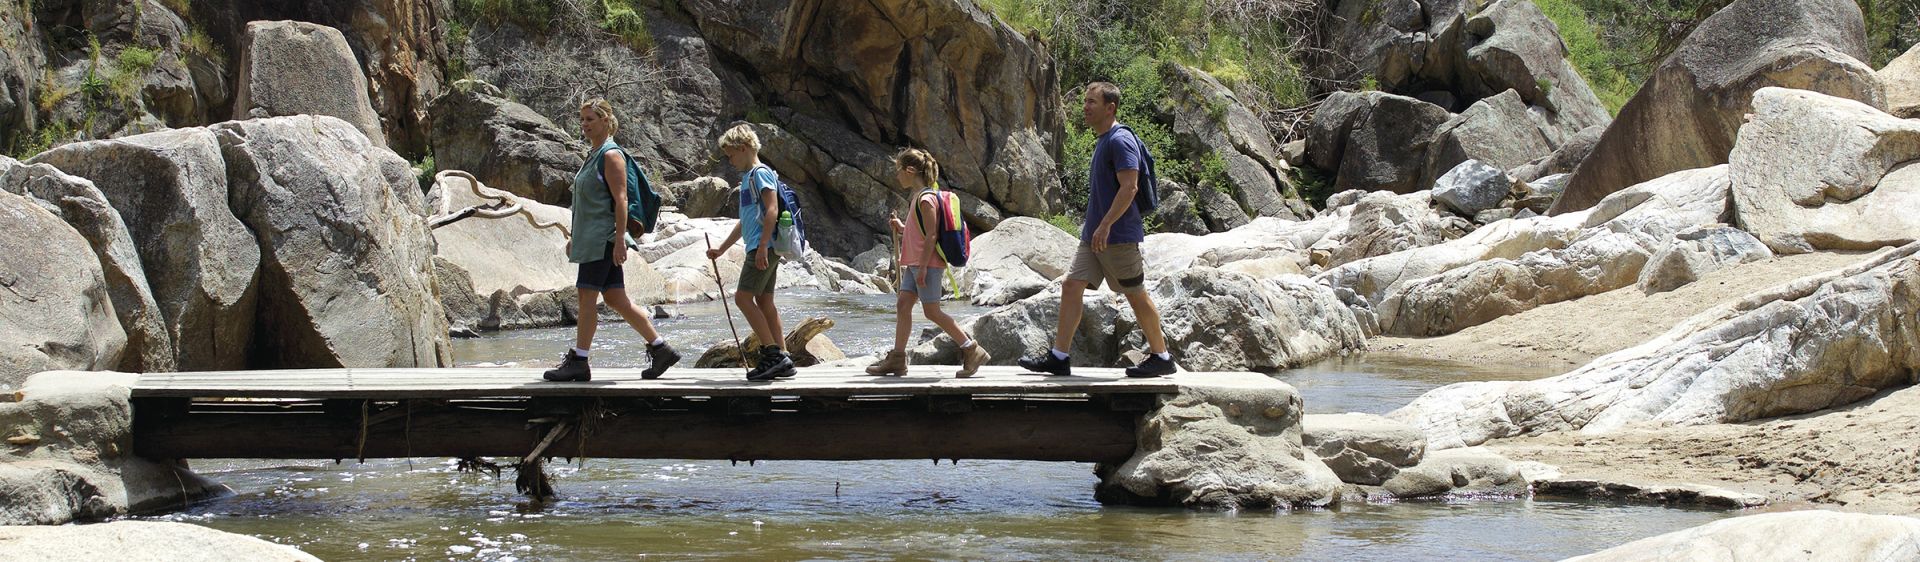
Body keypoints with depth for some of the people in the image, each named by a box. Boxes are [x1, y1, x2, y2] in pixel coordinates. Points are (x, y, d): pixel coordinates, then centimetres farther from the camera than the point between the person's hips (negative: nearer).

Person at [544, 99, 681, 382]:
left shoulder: (611, 155, -10)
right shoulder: (595, 155, 19)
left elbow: (620, 199, -16)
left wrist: (620, 238, -22)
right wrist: (575, 238, 25)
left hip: (603, 238, -10)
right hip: (590, 238, 10)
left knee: (587, 297, -7)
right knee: (615, 298, 7)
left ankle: (578, 362, -4)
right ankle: (660, 349, 10)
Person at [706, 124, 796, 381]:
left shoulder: (760, 173, -8)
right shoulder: (748, 177, 23)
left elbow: (772, 210, -19)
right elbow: (745, 221, 31)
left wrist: (762, 246, -26)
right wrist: (721, 249, 35)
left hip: (764, 248, -10)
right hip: (762, 250, 10)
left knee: (743, 297, -12)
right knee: (764, 301, 8)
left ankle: (773, 354, -16)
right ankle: (781, 358, 7)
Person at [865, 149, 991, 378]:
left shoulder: (926, 199, -15)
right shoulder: (919, 197, 16)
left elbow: (931, 236, -19)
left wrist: (923, 267, -21)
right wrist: (901, 228, 9)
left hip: (928, 264, -10)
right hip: (915, 264, 10)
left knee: (932, 311, -6)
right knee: (902, 305, 6)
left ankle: (972, 351, 0)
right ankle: (897, 359, 8)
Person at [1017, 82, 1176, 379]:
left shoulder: (1120, 140, -14)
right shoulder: (1102, 141, 16)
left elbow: (1129, 187, -22)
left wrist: (1105, 226, -25)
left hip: (1119, 236, -10)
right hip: (1094, 236, 10)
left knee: (1137, 296, -1)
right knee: (1071, 287, 2)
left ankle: (1161, 358, 10)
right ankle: (1058, 358, 2)